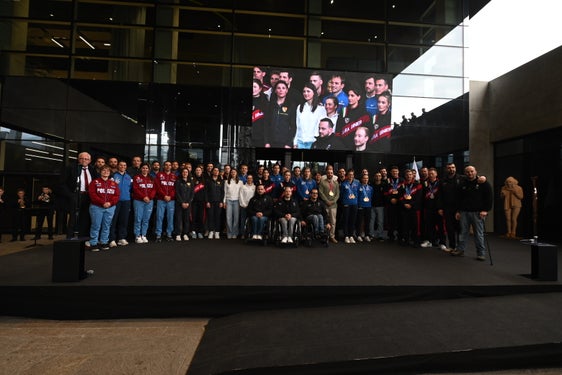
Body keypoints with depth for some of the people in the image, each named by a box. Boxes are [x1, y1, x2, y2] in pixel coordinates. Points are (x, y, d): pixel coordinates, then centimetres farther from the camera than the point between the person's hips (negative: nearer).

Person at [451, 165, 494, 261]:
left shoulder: (483, 183, 0)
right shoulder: (462, 184, 11)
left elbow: (489, 197, -2)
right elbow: (459, 198, 16)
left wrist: (485, 210, -10)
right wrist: (458, 211, 11)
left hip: (477, 212, -4)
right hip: (464, 212, 4)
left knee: (479, 234, 0)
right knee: (463, 232, 7)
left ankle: (481, 253, 7)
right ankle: (460, 249, 15)